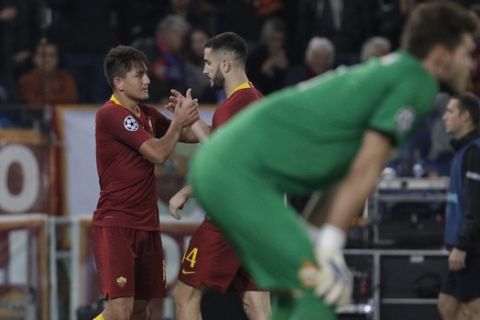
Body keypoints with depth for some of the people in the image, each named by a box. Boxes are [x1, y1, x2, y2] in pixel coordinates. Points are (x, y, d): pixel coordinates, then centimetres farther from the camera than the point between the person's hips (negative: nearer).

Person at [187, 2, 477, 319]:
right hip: (241, 174, -10)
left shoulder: (385, 72, 21)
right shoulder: (416, 81, -6)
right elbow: (366, 168, -15)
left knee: (295, 289, 17)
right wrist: (331, 245, -15)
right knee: (322, 290, -12)